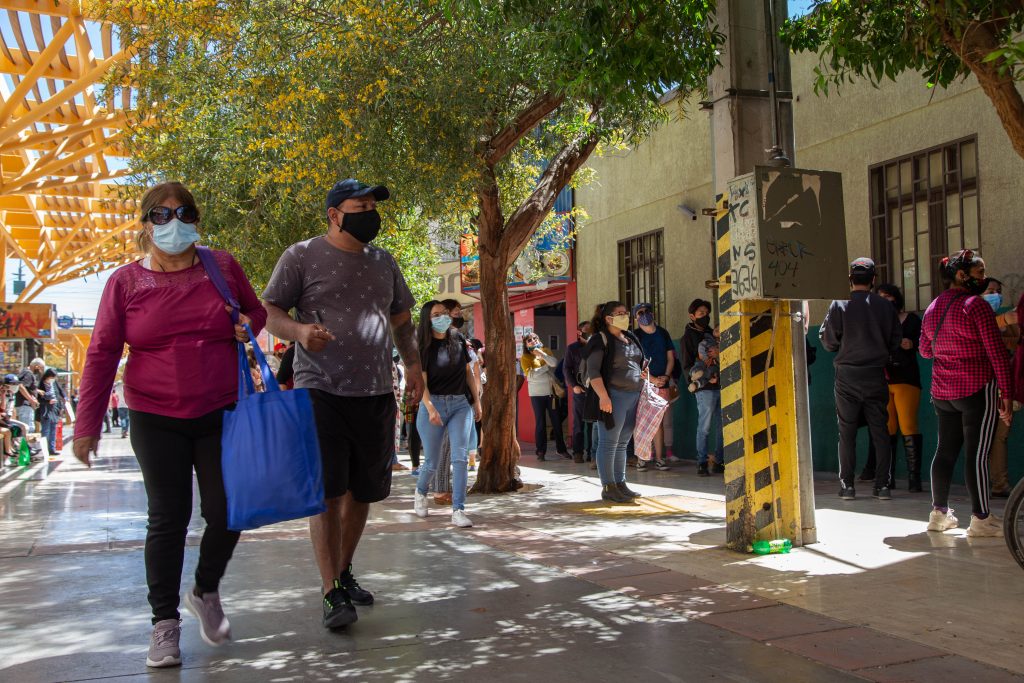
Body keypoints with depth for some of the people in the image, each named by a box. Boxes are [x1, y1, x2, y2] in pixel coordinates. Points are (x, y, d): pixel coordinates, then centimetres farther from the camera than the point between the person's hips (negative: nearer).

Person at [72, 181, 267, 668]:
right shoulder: (126, 282, -1)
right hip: (157, 421, -1)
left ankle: (206, 592, 30)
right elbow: (102, 354, -1)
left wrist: (248, 325, -7)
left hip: (222, 414, 1)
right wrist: (87, 425, -4)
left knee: (226, 513, 1)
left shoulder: (223, 268, 2)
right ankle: (165, 622, 19)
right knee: (167, 519, 4)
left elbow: (256, 309, 18)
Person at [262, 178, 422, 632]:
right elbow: (270, 312, -2)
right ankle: (332, 593, -4)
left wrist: (412, 364, 10)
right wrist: (299, 330, -23)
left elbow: (401, 319, 24)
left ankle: (344, 573, 29)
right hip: (322, 391, -5)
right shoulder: (302, 257, 0)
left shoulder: (383, 262, 16)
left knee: (362, 491, 11)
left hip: (376, 394, 5)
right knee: (328, 492, -10)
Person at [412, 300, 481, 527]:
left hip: (460, 404, 2)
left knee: (460, 457, -11)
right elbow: (421, 381, -11)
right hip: (434, 403, -2)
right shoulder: (423, 346, -4)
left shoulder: (458, 339, 6)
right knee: (432, 461, 7)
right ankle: (420, 492, 39)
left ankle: (458, 511, -8)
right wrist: (430, 408, -24)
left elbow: (469, 372, 14)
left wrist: (477, 401, 12)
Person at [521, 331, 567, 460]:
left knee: (557, 421, 5)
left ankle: (561, 449, 13)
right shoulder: (525, 358, 1)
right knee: (540, 422, 2)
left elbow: (554, 363, -7)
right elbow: (530, 374, -13)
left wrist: (542, 354, -14)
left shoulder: (546, 351, 9)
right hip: (537, 394, -2)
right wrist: (546, 366, -7)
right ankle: (541, 451, 8)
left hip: (551, 391, 2)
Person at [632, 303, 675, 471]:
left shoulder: (663, 333, 13)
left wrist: (666, 377, -3)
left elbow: (670, 358, 13)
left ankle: (659, 458, 7)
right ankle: (641, 458, -1)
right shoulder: (635, 336, 1)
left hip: (662, 384, 3)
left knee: (659, 422, 3)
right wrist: (652, 379, -12)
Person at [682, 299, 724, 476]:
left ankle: (719, 461, 11)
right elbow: (687, 367, -4)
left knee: (723, 426, 4)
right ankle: (702, 463, 4)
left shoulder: (711, 333, 18)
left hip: (720, 385, 6)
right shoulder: (688, 337, 1)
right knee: (704, 427, -4)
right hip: (704, 388, -6)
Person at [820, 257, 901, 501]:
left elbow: (828, 342, -5)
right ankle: (883, 485, 9)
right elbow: (896, 340, 3)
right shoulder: (885, 307, -3)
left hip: (847, 376, -1)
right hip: (876, 375, 2)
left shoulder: (839, 307, -9)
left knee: (847, 432, 5)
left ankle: (847, 485, 5)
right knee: (880, 430, 8)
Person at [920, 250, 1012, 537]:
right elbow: (997, 352, -14)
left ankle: (939, 512, 17)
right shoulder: (976, 305, -12)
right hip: (977, 389, -7)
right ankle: (981, 519, 0)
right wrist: (1007, 393, -10)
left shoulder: (932, 307, 11)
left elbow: (925, 350, 19)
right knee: (977, 453, -4)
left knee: (945, 450, 12)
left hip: (942, 392, 7)